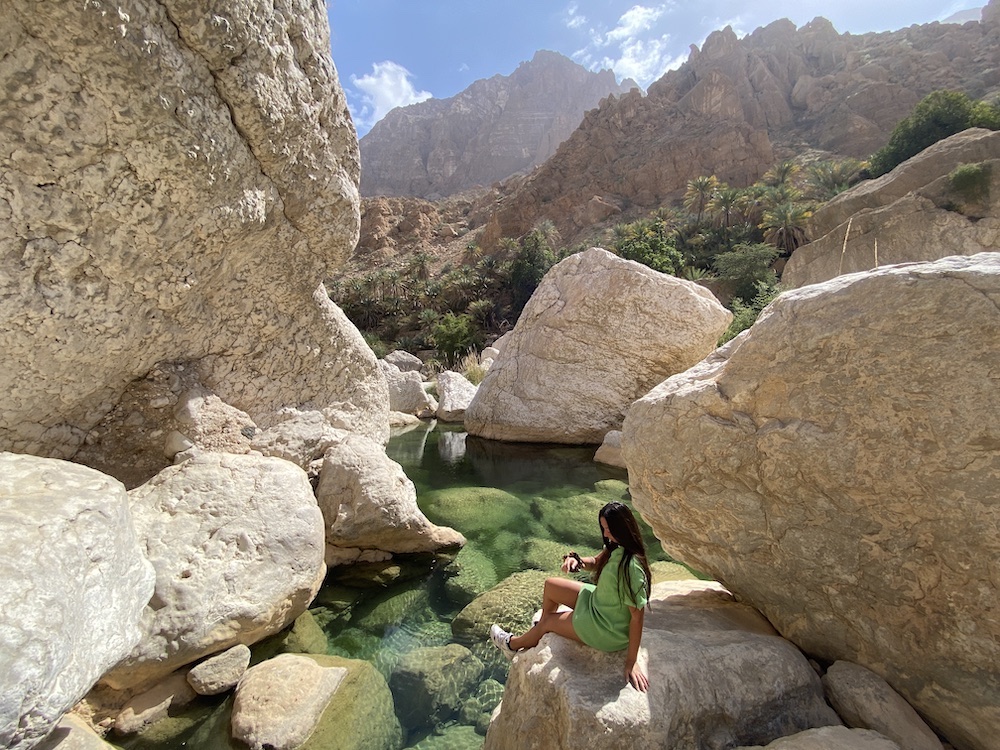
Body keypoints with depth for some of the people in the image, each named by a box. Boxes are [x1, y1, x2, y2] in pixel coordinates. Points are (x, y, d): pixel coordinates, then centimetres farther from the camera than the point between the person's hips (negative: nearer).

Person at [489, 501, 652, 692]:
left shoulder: (632, 568, -36)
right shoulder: (617, 547, -11)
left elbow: (637, 616, -29)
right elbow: (596, 563, 5)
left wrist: (632, 661, -22)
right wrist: (576, 560, -16)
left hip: (608, 631, -8)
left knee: (547, 621, 9)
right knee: (550, 585, 15)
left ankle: (513, 644, 40)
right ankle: (543, 632, 41)